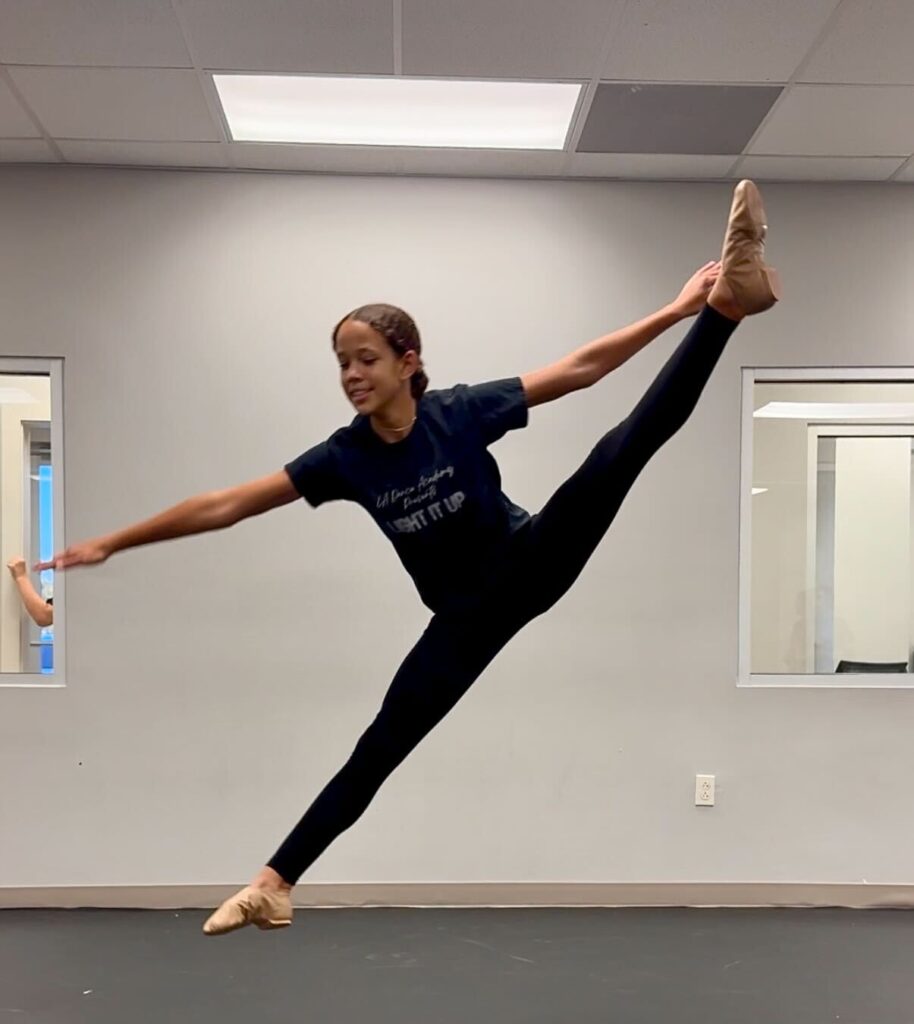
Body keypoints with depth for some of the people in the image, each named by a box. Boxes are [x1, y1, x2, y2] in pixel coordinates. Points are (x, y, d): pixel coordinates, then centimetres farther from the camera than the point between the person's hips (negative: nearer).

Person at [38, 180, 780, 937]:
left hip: (527, 566, -2)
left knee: (615, 457, -25)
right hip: (464, 615, 2)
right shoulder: (347, 456, -10)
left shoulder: (462, 411, -16)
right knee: (379, 749, 2)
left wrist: (673, 310, -18)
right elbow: (223, 506, -8)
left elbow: (579, 368, -13)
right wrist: (114, 543, -6)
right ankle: (275, 884, 8)